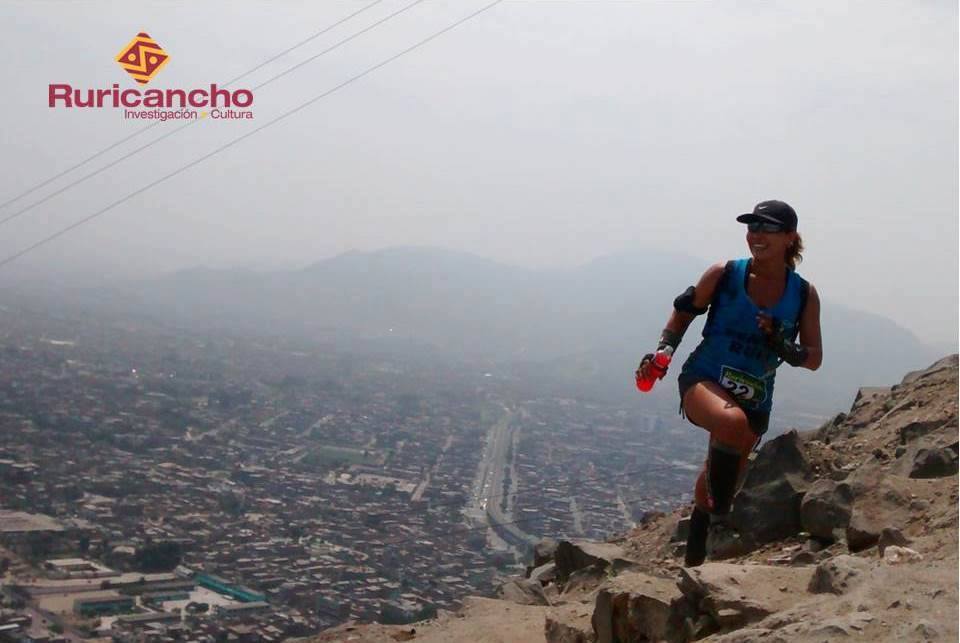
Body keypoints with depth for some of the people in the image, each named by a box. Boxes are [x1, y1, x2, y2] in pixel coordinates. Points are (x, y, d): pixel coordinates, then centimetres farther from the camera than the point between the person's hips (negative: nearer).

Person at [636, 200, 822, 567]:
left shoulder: (804, 295, -1)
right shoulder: (725, 275, -6)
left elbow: (814, 359, 2)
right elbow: (684, 312, 7)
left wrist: (782, 345, -18)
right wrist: (663, 350, -8)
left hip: (755, 400, 3)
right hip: (703, 381, -3)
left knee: (719, 484, 14)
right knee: (733, 421, -39)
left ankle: (693, 563, 37)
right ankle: (719, 521, -23)